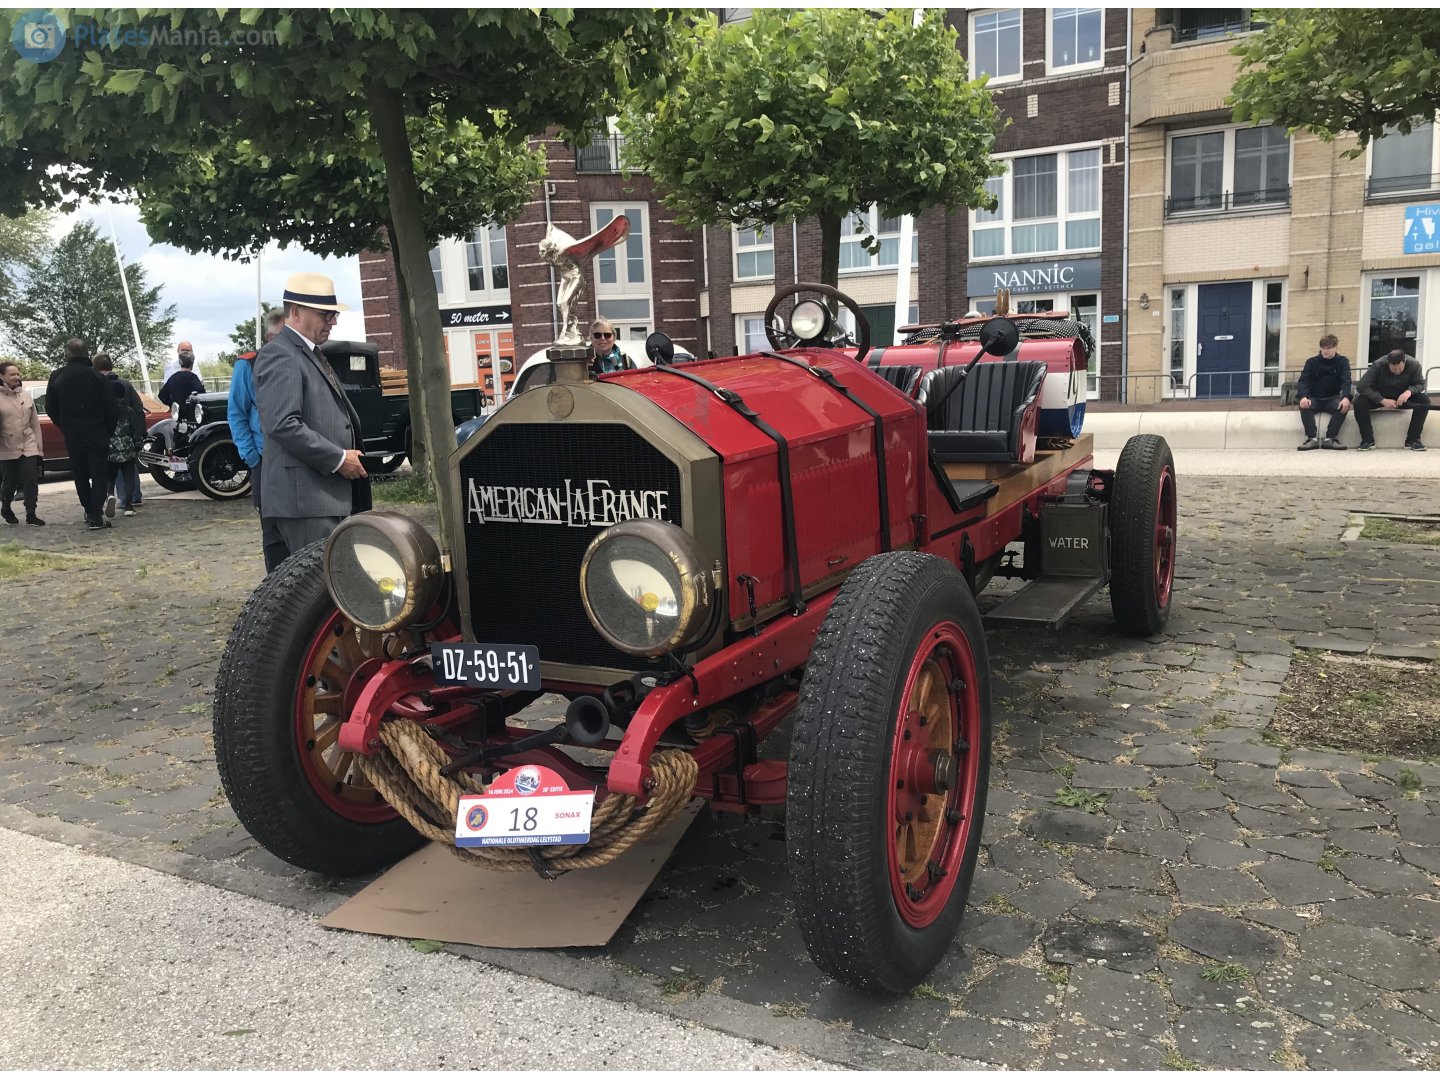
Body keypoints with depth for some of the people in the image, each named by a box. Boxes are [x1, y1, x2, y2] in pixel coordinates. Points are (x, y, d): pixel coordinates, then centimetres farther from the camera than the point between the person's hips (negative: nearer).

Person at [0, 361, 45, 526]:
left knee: (31, 480, -6)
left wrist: (39, 445, 6)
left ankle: (31, 514, 0)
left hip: (29, 446, 2)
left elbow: (35, 423, 9)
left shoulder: (26, 397, 6)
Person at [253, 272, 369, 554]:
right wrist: (338, 459, -16)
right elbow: (283, 424, -21)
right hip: (304, 498, -10)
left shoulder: (311, 353, 22)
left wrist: (350, 454, 14)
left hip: (331, 496, 10)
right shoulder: (279, 355, -10)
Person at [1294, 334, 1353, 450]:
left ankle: (1329, 439, -30)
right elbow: (1303, 380, -11)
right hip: (1314, 399, 0)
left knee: (1343, 406, -32)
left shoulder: (1342, 361, 1)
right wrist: (1303, 397, -33)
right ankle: (1312, 438, -33)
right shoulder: (1312, 362, 1)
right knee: (1304, 405, -34)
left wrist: (1346, 397, -34)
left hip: (1332, 399, 0)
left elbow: (1346, 381, -12)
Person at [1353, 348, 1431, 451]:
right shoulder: (1378, 365, -27)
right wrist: (1382, 400, -36)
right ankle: (1368, 440, -20)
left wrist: (1410, 391, -32)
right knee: (1359, 402, -32)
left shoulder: (1414, 365, -20)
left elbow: (1420, 384, -7)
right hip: (1380, 397, -2)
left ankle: (1413, 440, -17)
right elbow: (1362, 386, -29)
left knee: (1424, 400, -25)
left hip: (1402, 397, 2)